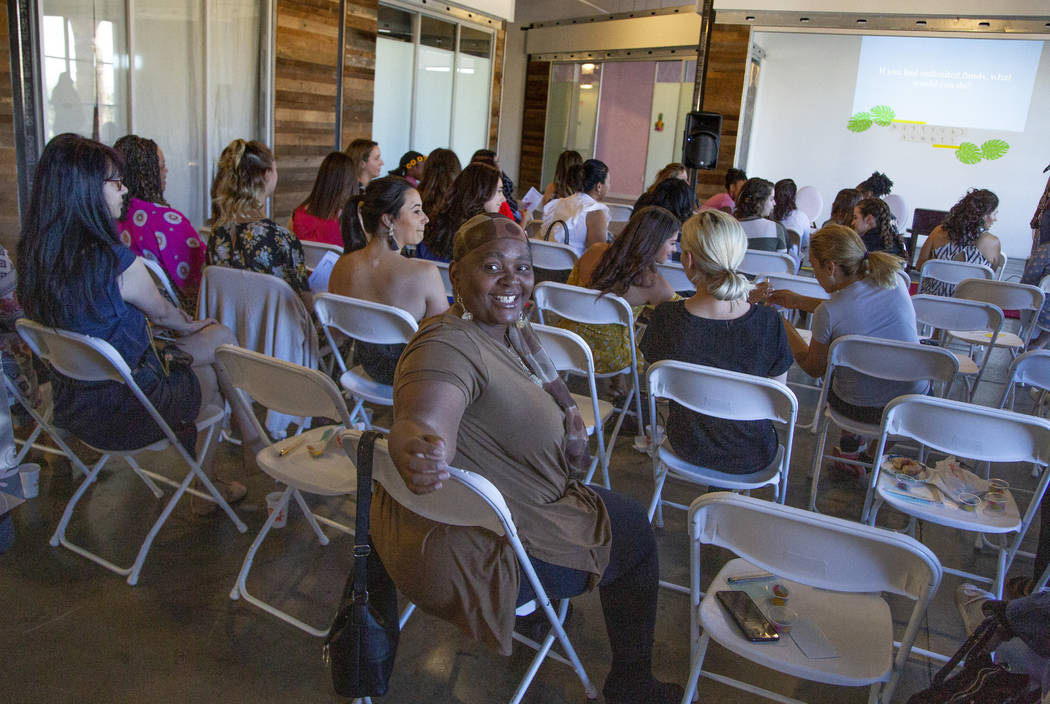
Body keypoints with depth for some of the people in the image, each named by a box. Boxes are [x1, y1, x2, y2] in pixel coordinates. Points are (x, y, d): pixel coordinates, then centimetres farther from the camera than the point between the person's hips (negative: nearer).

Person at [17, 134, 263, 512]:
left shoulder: (36, 256, -3)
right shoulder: (118, 262, -27)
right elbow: (161, 313, -6)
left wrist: (185, 324, 16)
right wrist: (191, 326, 16)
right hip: (125, 412, -7)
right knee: (221, 339, 12)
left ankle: (207, 488, 32)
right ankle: (252, 441, 31)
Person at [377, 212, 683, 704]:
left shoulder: (511, 329, 1)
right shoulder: (449, 346, -30)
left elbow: (548, 380, 20)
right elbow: (421, 421, -49)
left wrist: (571, 415, 4)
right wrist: (418, 448, -69)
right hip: (472, 556, -10)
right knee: (635, 532, 7)